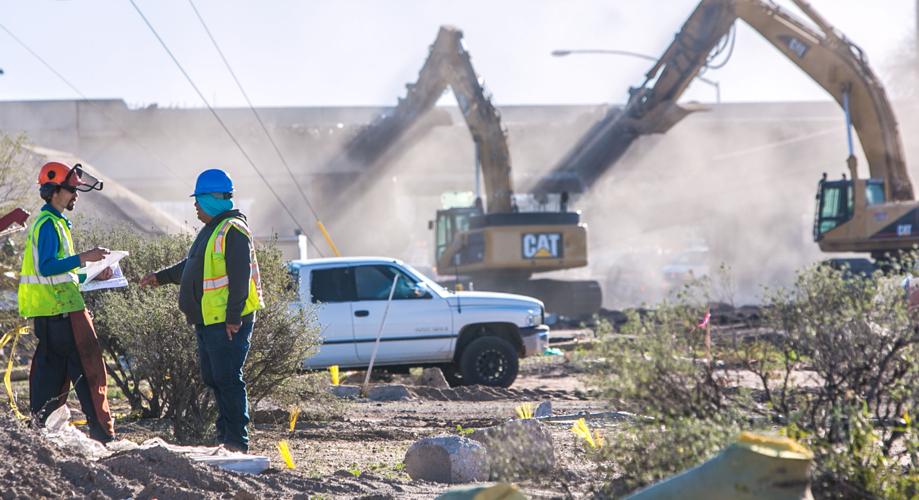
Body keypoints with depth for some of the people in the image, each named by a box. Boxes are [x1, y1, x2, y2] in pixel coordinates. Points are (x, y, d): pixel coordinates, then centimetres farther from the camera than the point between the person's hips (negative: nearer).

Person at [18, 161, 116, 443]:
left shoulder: (54, 222, 20)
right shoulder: (48, 224, -12)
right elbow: (46, 267, -22)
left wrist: (91, 276, 16)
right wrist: (83, 259, -23)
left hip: (52, 310, 10)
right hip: (58, 310, -10)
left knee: (51, 370, 9)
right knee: (87, 367, -8)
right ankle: (102, 432, -7)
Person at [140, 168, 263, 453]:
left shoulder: (233, 231, -14)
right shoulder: (211, 230, 19)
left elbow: (240, 277, -21)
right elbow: (192, 266, 32)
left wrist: (233, 318, -23)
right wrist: (161, 277, 34)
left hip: (228, 323, -11)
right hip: (207, 321, 11)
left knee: (227, 379, -11)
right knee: (213, 378, 12)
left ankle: (237, 440, -9)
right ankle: (225, 435, 17)